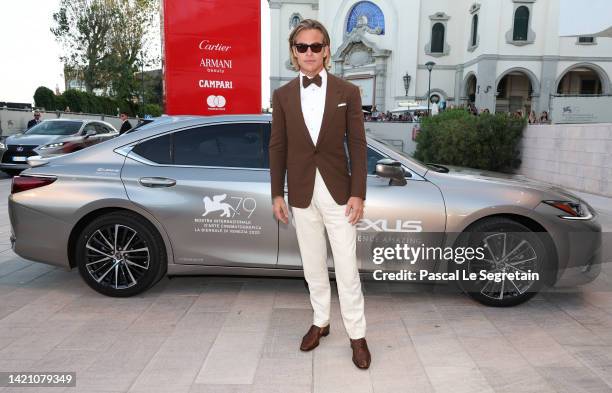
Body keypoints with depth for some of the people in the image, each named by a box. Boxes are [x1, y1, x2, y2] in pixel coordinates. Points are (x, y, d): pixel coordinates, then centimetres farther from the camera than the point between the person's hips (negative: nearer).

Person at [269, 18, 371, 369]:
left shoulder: (348, 92, -2)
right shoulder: (283, 95, 3)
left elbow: (358, 146, -3)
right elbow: (278, 147, 4)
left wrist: (358, 193, -9)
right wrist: (277, 193, 2)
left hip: (338, 192, -2)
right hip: (302, 193, 2)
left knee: (347, 268, 3)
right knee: (313, 266, 15)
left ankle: (357, 334, 19)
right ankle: (320, 322, 34)